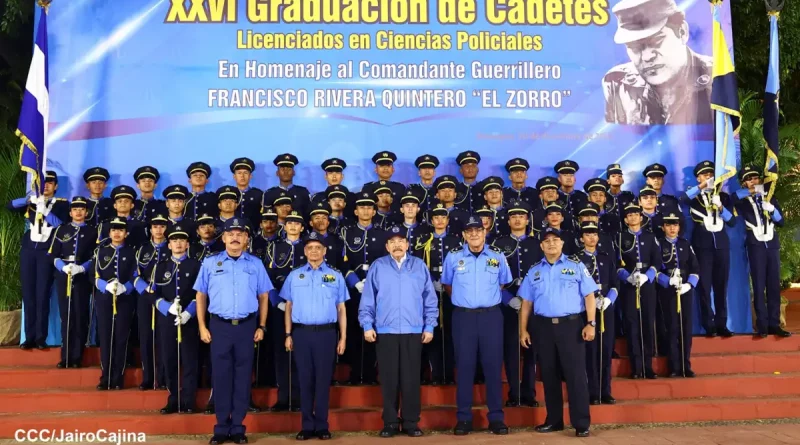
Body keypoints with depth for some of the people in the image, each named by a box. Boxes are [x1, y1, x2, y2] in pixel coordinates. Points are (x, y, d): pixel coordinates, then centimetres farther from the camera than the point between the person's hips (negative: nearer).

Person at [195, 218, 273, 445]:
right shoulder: (210, 263, 5)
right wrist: (202, 326, 1)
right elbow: (201, 296, 7)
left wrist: (261, 326, 3)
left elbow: (263, 296, 8)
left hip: (246, 326, 0)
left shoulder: (256, 264, 6)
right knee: (221, 376, 4)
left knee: (243, 377, 5)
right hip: (219, 326, 0)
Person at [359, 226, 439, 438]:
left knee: (411, 379, 4)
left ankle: (411, 422, 14)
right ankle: (390, 422, 15)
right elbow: (367, 299, 5)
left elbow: (430, 300, 7)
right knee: (389, 379, 5)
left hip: (413, 332, 0)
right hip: (385, 332, 0)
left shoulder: (419, 266, 7)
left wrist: (429, 326, 2)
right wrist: (367, 325, -3)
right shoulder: (377, 267, 6)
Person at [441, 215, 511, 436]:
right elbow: (447, 284, 15)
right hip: (463, 317, 0)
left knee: (493, 366, 2)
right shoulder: (453, 257, 2)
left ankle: (496, 417, 11)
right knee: (464, 366, 3)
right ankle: (464, 418, 11)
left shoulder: (498, 256, 3)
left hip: (491, 316, 0)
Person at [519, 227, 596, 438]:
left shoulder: (576, 265, 3)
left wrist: (590, 323, -9)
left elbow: (589, 296, 0)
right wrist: (523, 330, 5)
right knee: (549, 375, 9)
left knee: (575, 374, -4)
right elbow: (526, 303, 11)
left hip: (571, 325, -3)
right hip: (543, 326, 3)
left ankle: (581, 423, 3)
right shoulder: (534, 271, 11)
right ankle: (554, 420, 21)